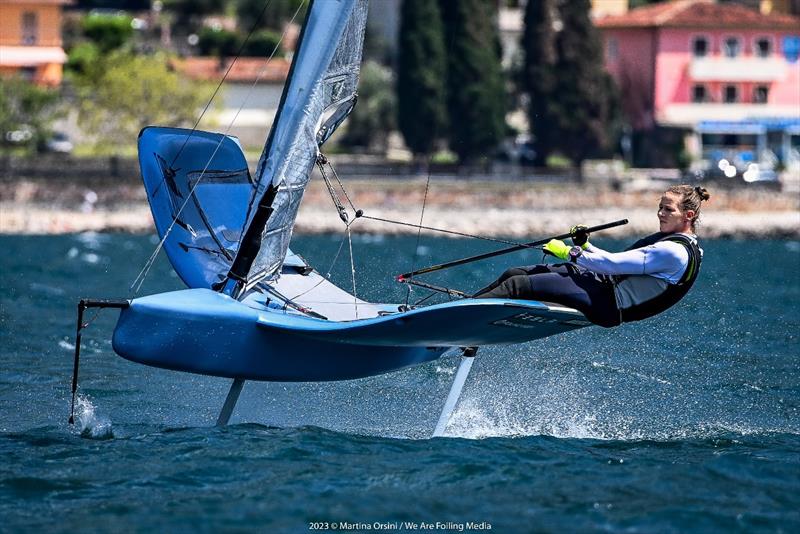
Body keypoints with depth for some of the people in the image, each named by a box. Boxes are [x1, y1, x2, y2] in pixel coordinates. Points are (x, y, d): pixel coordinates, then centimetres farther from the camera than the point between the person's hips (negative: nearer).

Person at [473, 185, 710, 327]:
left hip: (607, 305, -10)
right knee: (514, 273, 7)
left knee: (517, 285, -14)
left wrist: (569, 253, -12)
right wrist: (585, 246, 8)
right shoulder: (668, 240, 13)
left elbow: (614, 264, -21)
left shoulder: (675, 253, -19)